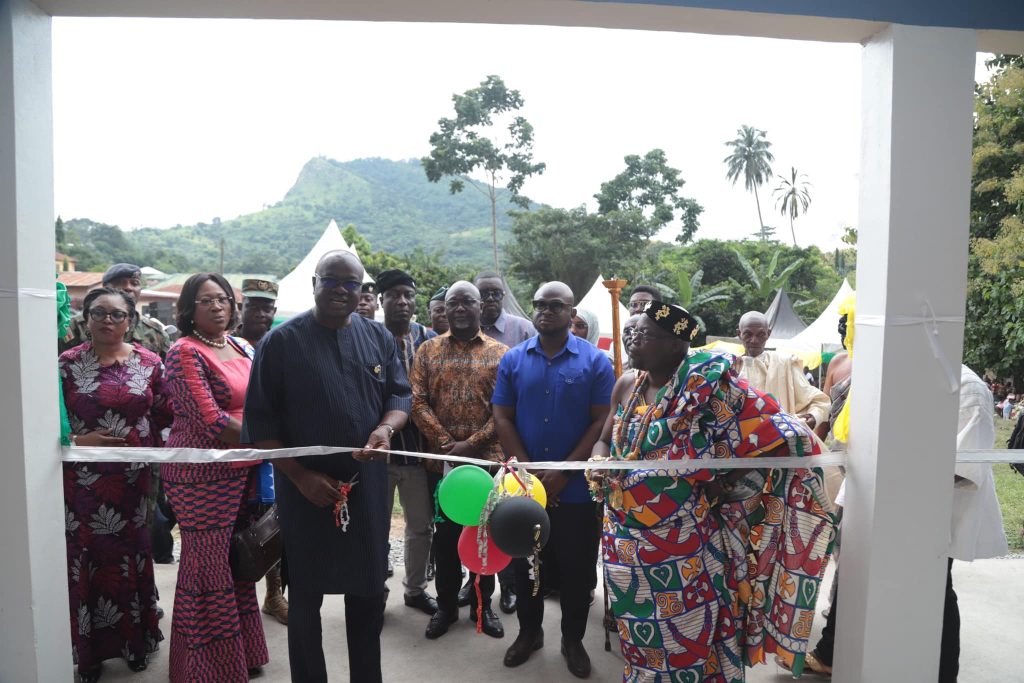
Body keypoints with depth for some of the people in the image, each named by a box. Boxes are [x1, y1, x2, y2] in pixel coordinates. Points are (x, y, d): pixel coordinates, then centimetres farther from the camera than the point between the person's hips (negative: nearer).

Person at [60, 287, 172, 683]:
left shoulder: (149, 363, 3)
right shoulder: (67, 364, 0)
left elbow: (164, 416, 6)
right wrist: (78, 440, -14)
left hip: (135, 479, 1)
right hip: (83, 480, -1)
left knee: (132, 556, 10)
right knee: (87, 558, 4)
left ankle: (136, 641, 28)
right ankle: (89, 651, 23)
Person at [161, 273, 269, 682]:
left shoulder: (241, 348, 10)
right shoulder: (185, 352, -11)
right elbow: (210, 421, -19)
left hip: (243, 472, 7)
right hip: (202, 476, -7)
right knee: (210, 570, 3)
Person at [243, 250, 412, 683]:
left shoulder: (379, 337, 4)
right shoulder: (281, 341, -6)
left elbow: (400, 394, 7)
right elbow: (259, 420, -6)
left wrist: (386, 428, -16)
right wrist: (301, 475, -13)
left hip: (367, 483, 3)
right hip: (305, 487, -3)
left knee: (369, 591, 15)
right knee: (305, 595, 13)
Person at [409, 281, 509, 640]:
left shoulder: (500, 353, 1)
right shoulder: (428, 350, 5)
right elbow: (417, 402, -2)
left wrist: (472, 444, -14)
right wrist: (445, 443, -13)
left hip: (486, 459, -1)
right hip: (441, 460, 1)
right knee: (445, 533, 11)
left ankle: (483, 603, 28)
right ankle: (446, 604, 28)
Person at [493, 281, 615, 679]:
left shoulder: (595, 361, -5)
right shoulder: (513, 360, 1)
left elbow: (602, 422, -8)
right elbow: (502, 419, -1)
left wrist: (564, 473, -15)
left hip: (577, 488, -2)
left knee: (577, 569, 11)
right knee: (526, 564, 16)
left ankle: (573, 640, 33)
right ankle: (529, 631, 38)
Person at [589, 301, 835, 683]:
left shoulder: (702, 386, -17)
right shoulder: (626, 386, 2)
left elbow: (776, 430, -17)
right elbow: (604, 442, 15)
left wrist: (728, 485, -16)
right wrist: (599, 468, -6)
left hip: (680, 540, -5)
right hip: (626, 539, 6)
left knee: (684, 633, 13)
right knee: (640, 634, 22)